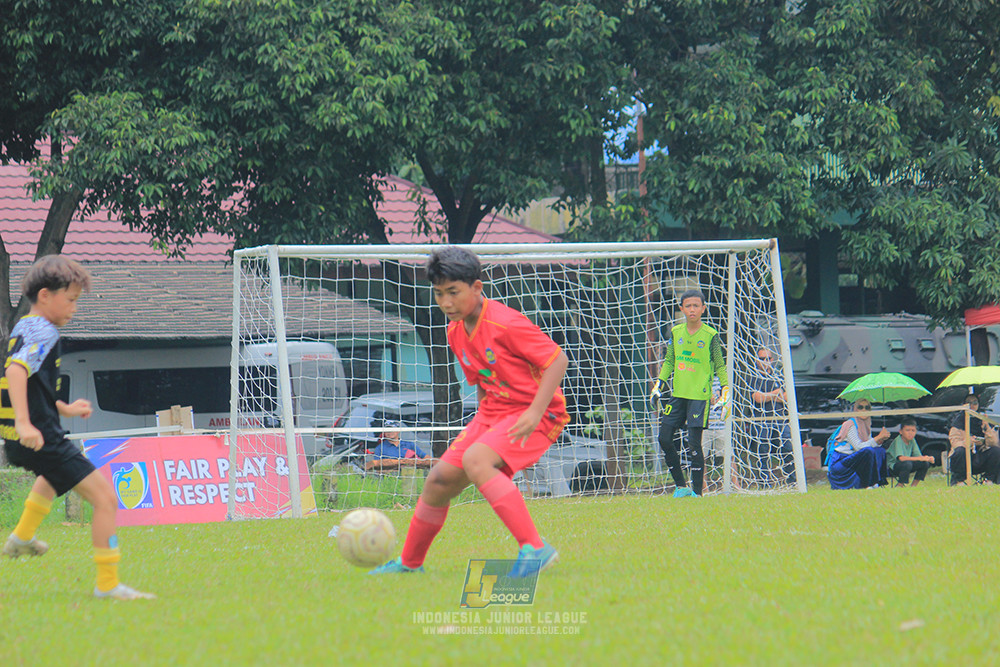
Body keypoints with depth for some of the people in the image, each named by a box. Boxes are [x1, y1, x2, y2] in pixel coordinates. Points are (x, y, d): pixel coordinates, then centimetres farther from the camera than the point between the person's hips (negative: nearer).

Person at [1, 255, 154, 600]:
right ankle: (108, 584, -15)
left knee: (54, 475, 45)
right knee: (104, 496, -13)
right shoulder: (43, 332, -13)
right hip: (41, 438, -10)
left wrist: (63, 409, 28)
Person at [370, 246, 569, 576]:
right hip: (492, 413, 8)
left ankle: (535, 549, -34)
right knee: (440, 479, 5)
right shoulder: (456, 332, 6)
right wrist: (483, 422, 9)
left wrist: (534, 412, -26)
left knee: (476, 461, -32)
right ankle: (409, 563, 27)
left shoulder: (506, 324, -21)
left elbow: (558, 359, -19)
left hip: (536, 415, -8)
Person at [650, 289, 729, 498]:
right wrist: (659, 385, 9)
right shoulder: (675, 332, 8)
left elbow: (720, 366, 3)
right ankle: (681, 486, 13)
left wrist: (725, 389, -7)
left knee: (694, 444, -10)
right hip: (678, 394, 5)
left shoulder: (710, 335, -3)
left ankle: (697, 492, -1)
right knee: (664, 439, 0)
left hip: (700, 395, -5)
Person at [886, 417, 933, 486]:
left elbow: (918, 456, -1)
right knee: (907, 463, -36)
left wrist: (929, 459, -23)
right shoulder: (898, 441, -22)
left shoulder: (912, 440, 0)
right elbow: (901, 458, -36)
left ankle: (914, 486, 3)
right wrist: (920, 458, -37)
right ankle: (900, 486, -19)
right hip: (892, 467, -7)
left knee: (925, 463, -7)